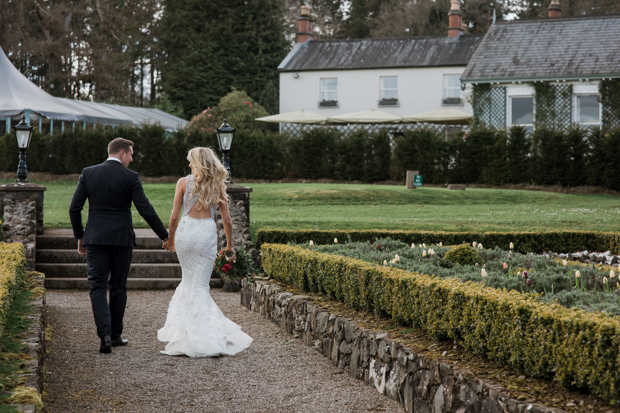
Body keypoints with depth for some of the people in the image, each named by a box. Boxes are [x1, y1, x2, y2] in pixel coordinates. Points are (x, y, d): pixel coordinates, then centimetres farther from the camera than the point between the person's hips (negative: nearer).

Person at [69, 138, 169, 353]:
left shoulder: (88, 173, 3)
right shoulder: (130, 177, -6)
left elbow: (74, 208, 2)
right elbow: (145, 209, -9)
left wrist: (79, 236, 14)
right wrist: (165, 236, -1)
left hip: (95, 239, 1)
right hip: (121, 239, -1)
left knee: (98, 287, 1)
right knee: (118, 287, 12)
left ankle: (104, 336, -14)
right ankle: (115, 335, 20)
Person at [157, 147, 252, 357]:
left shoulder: (184, 182, 2)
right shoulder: (218, 185, 7)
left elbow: (174, 216, 0)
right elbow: (227, 220, 6)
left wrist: (171, 239, 15)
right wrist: (230, 246, 17)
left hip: (186, 230, 0)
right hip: (207, 233, 0)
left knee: (189, 280, 16)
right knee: (200, 285, 5)